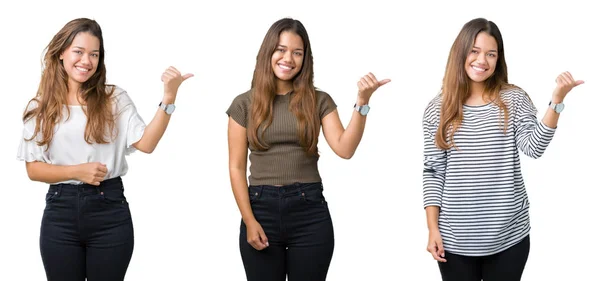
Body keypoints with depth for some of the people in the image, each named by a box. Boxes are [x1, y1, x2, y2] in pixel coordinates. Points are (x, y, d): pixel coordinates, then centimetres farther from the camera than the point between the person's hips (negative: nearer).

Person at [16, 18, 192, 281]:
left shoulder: (114, 98, 3)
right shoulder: (40, 107, 4)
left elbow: (146, 143, -9)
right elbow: (33, 169, 3)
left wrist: (168, 98, -19)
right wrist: (76, 171, -12)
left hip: (109, 210, 0)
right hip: (60, 213, 0)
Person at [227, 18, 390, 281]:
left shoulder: (319, 101, 5)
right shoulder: (244, 104, 3)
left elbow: (345, 149, -8)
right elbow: (237, 168, 1)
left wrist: (362, 102, -17)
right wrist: (249, 221, -6)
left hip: (310, 211, 0)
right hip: (261, 209, 0)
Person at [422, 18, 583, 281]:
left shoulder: (514, 99, 2)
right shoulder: (438, 109, 2)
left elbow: (533, 148, -10)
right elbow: (433, 171, 1)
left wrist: (557, 100, -19)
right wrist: (432, 228, -3)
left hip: (509, 236, 0)